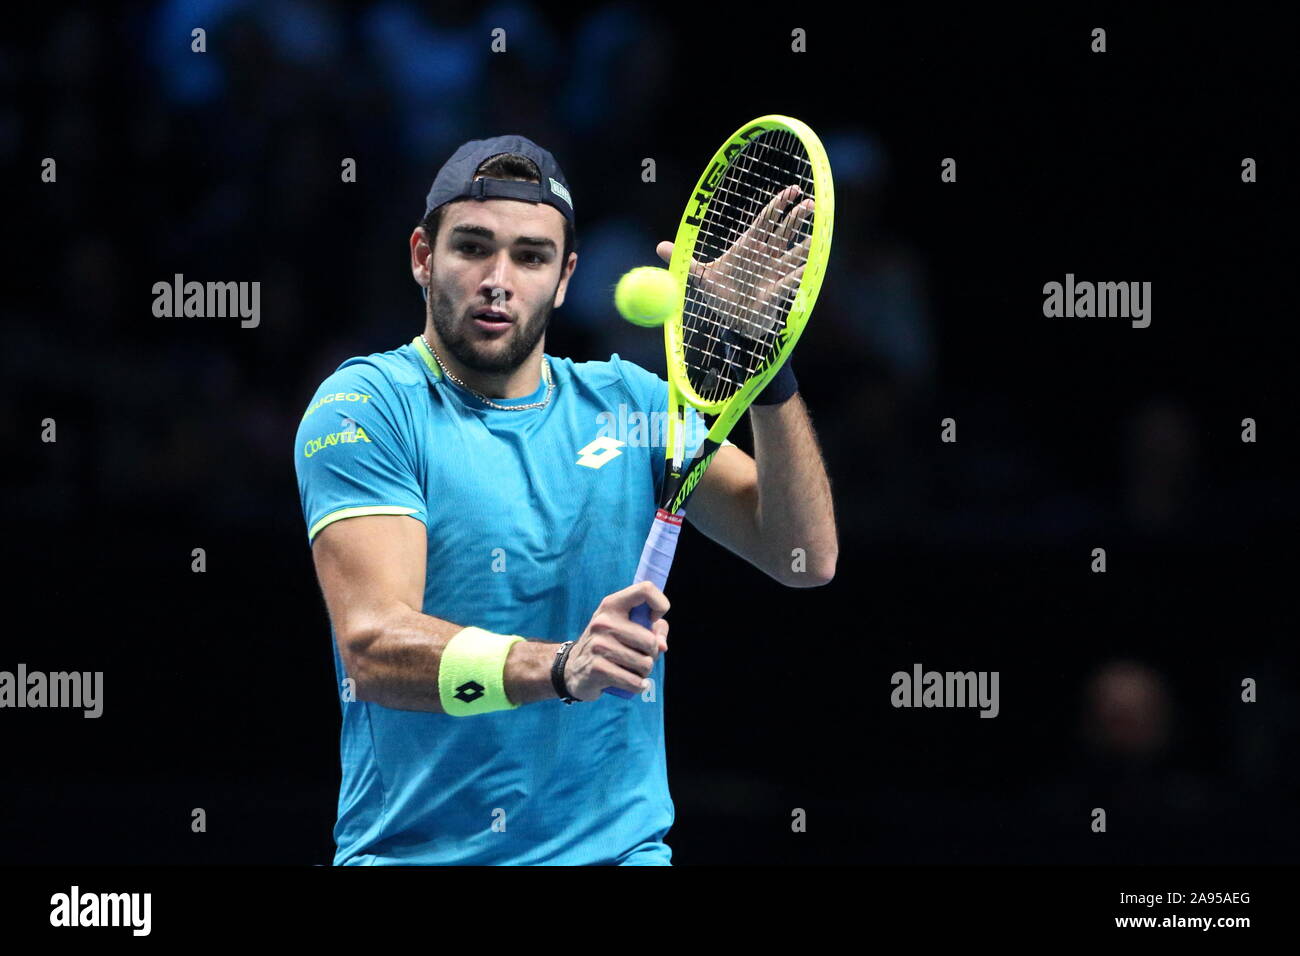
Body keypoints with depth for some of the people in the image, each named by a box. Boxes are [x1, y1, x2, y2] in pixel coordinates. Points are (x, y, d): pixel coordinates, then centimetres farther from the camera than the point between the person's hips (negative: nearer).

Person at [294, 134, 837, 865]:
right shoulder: (366, 406, -2)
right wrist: (560, 668, -31)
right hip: (414, 849, -3)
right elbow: (373, 645, -16)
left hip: (617, 845, 3)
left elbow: (807, 558, 3)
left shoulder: (630, 402, 12)